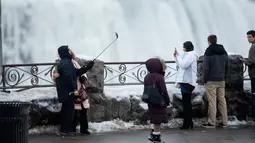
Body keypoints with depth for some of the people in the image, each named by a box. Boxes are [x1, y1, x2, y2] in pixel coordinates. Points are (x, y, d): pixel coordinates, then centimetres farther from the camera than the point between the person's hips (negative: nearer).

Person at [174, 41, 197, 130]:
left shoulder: (190, 54, -8)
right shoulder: (187, 55, 24)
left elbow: (184, 65, -20)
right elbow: (180, 65, 24)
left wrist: (178, 56, -9)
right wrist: (176, 57, 13)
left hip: (187, 82, -11)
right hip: (185, 81, 11)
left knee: (186, 103, -10)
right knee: (186, 103, 12)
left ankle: (187, 124, -9)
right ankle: (188, 123, 16)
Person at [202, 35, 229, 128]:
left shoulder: (209, 52, -9)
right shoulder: (224, 51, 11)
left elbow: (206, 68, -12)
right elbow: (227, 66, 15)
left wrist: (205, 79, -4)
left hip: (211, 81, -6)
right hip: (221, 80, 6)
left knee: (212, 102, -4)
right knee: (222, 100, 9)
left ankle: (211, 122, -2)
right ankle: (224, 122, 10)